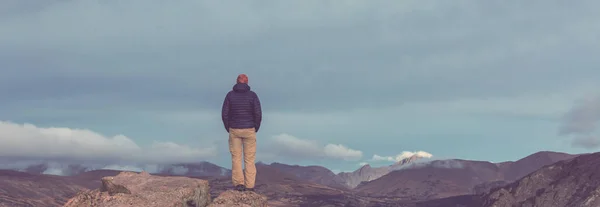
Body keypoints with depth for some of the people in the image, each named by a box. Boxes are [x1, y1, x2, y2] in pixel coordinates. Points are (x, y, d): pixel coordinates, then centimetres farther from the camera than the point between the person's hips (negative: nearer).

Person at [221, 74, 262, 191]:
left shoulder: (230, 95, -3)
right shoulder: (253, 95, -7)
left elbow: (224, 114, -6)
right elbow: (258, 114, -12)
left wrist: (228, 129, 8)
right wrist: (256, 129, 3)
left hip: (234, 130, 1)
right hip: (249, 130, -1)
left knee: (236, 158, 9)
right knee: (249, 159, 7)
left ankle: (239, 184, -2)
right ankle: (249, 186, 5)